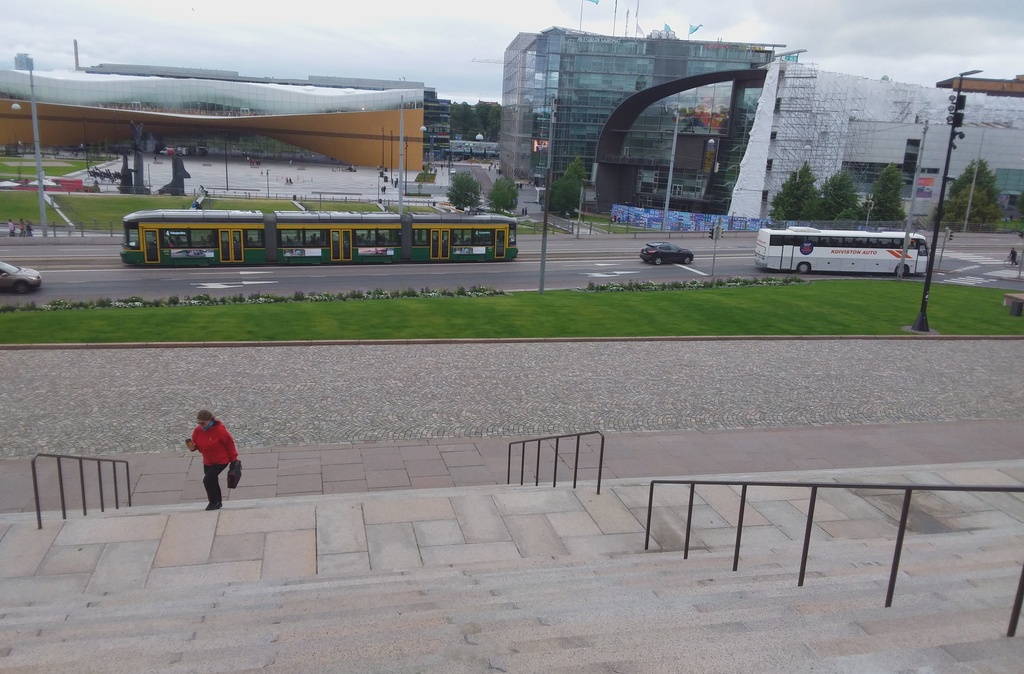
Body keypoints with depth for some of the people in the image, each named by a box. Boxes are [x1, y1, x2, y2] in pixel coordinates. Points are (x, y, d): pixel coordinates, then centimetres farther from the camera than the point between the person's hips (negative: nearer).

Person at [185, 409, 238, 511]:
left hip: (221, 460, -6)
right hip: (207, 461, 6)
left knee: (208, 480, -17)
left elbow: (229, 443, -12)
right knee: (212, 482, 16)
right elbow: (196, 445, 7)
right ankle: (217, 503, 34)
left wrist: (234, 459, -6)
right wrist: (192, 447, -18)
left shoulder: (219, 430, -22)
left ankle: (214, 502, 1)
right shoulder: (197, 431, -7)